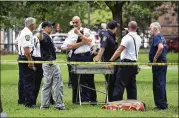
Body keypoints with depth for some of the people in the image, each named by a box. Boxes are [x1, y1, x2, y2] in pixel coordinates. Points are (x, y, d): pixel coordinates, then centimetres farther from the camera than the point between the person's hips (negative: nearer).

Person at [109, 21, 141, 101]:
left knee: (120, 85, -8)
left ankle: (116, 102, -12)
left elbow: (119, 51, -17)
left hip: (126, 63, -8)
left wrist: (111, 60, -17)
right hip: (134, 63, 8)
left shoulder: (127, 37, -13)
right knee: (132, 85, 11)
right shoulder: (138, 38, 12)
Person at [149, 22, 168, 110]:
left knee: (158, 84, -5)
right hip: (163, 62, 10)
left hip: (158, 63, -10)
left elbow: (160, 47, -31)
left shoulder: (156, 37, -14)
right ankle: (163, 104, 19)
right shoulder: (162, 37, 16)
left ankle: (161, 105, -4)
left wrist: (155, 58, -22)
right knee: (161, 84, 14)